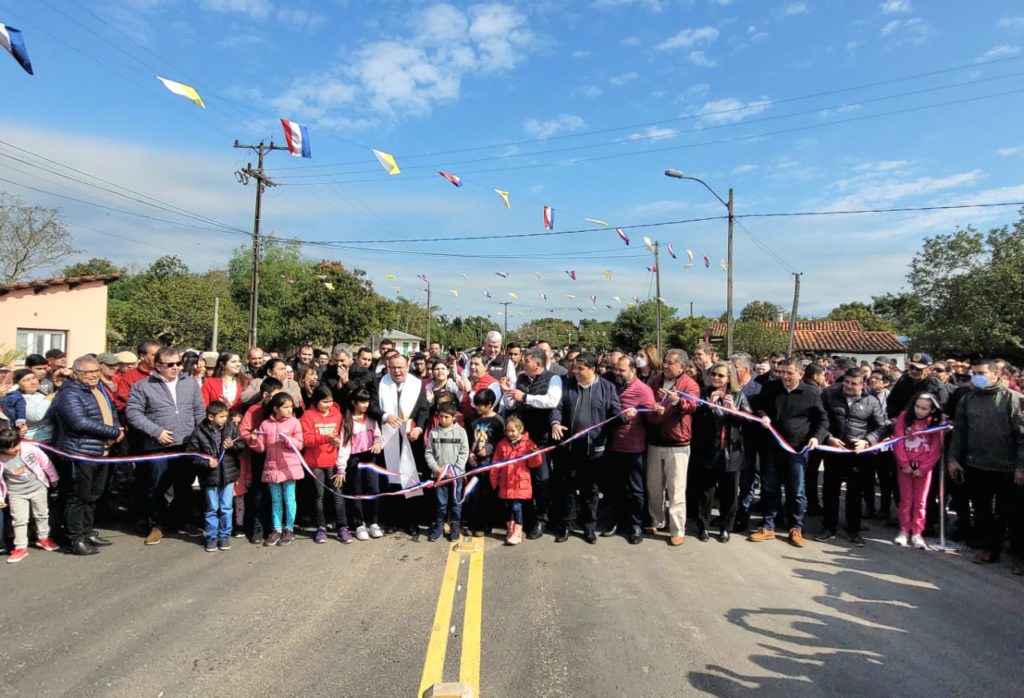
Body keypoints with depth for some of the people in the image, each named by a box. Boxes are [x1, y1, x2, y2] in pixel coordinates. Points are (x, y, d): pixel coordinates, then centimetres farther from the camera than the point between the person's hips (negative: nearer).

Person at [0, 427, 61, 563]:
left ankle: (43, 538, 34)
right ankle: (20, 547, 16)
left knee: (42, 514, 15)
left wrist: (53, 478, 6)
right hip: (16, 493, -1)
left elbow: (45, 463, -5)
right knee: (19, 520, 3)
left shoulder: (30, 449, -20)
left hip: (37, 487, 1)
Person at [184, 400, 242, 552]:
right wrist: (206, 462, -19)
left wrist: (233, 445, -19)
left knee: (226, 508, 9)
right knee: (212, 509, 11)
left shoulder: (231, 427, -4)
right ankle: (211, 537, 23)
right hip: (210, 476, -1)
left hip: (228, 474, 1)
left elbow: (242, 444, 1)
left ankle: (224, 535, 22)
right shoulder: (199, 432, -10)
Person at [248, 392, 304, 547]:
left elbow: (299, 444, -6)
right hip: (272, 467, 3)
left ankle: (289, 529, 15)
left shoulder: (294, 422, -4)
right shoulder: (266, 424, 2)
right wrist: (254, 441, -14)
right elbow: (261, 448, 5)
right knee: (275, 500, 12)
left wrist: (287, 439, -21)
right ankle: (276, 529, 21)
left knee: (289, 499, 3)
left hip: (289, 467, -3)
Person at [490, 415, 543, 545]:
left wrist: (535, 454, -23)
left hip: (521, 482, -4)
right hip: (505, 483, 4)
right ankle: (510, 530, 27)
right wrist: (494, 481, 8)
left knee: (517, 506, -7)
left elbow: (534, 464, -4)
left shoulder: (528, 443, -4)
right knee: (508, 507, 12)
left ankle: (517, 533, -1)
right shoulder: (502, 444, 6)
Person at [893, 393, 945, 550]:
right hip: (905, 465, 0)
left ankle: (916, 533, 11)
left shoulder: (936, 423, -3)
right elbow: (898, 441, -6)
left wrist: (923, 468, -11)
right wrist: (904, 464, -10)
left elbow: (936, 449, -5)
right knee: (906, 499, 6)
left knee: (920, 501, 5)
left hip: (923, 467, 0)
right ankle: (904, 530, 14)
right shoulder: (904, 417, -4)